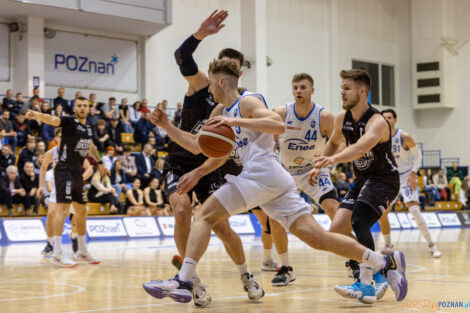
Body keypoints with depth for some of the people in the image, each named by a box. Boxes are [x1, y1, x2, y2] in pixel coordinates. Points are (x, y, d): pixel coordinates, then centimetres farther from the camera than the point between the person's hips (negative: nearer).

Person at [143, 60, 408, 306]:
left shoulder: (248, 102, 2)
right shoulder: (221, 112, 28)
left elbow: (279, 125, -16)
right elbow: (198, 146, 31)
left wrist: (236, 121, -20)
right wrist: (167, 126, 23)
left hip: (263, 172, -9)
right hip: (276, 182, 9)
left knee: (204, 216, -9)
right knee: (316, 237, -1)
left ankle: (183, 282, -18)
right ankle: (387, 262, -3)